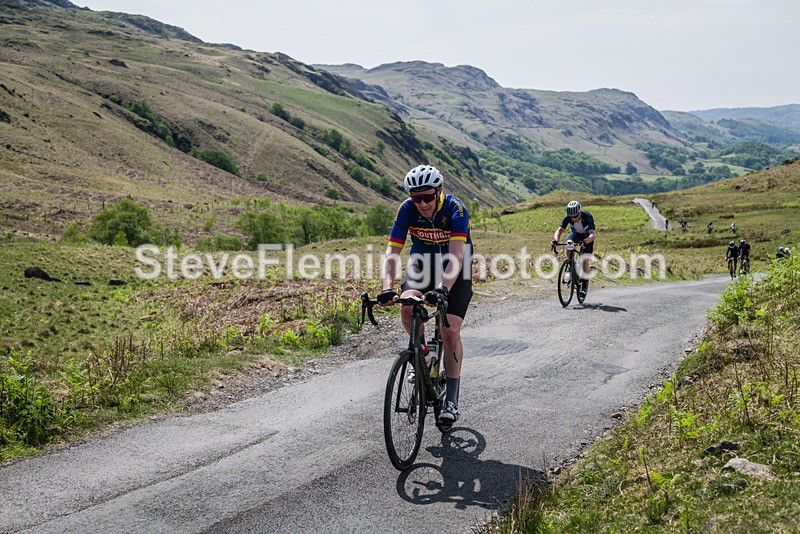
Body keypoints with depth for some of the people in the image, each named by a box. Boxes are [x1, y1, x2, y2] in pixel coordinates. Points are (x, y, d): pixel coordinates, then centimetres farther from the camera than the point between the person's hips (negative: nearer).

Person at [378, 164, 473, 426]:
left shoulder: (455, 208, -27)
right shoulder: (407, 209, -18)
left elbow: (457, 255, -37)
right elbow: (392, 251, -23)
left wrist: (443, 288, -53)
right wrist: (387, 287, -39)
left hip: (456, 271, -3)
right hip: (423, 265, 3)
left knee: (451, 331, -16)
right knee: (408, 306, -29)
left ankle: (451, 399, -6)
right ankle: (421, 350, 1)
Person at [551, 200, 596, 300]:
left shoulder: (588, 217, -36)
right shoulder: (568, 218, -28)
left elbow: (593, 234, -45)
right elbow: (560, 229, -35)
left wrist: (585, 242, -64)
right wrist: (555, 239, -56)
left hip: (587, 236, -3)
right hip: (575, 234, 3)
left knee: (585, 259, -14)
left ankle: (584, 285, -4)